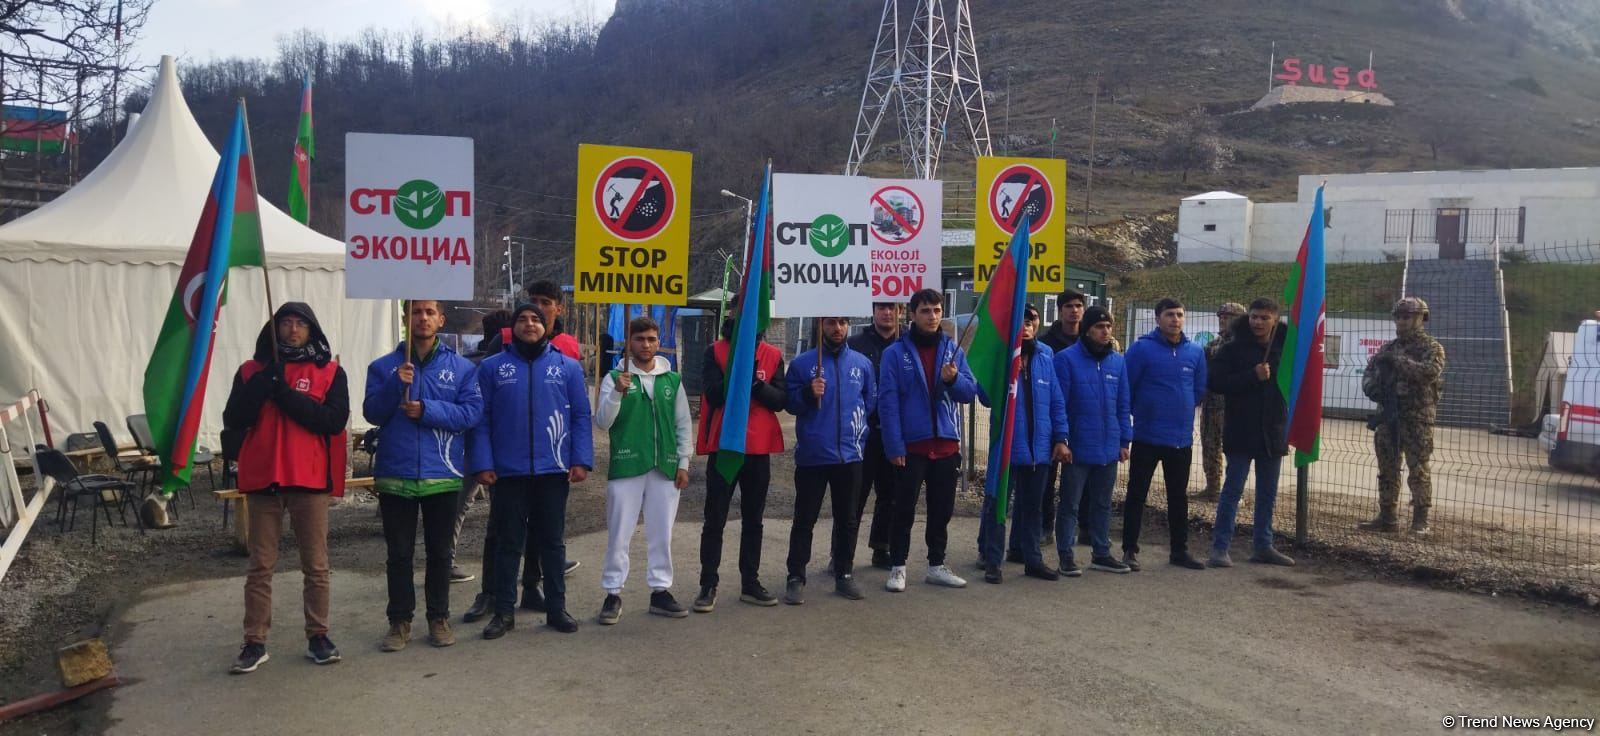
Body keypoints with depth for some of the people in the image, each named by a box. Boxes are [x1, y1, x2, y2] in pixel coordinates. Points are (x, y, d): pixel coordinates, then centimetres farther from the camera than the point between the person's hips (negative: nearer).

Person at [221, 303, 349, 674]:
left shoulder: (330, 372, 2)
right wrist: (262, 385, -13)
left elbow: (334, 420, -12)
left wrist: (285, 394, -15)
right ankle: (255, 642, 12)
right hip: (263, 478, 2)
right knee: (260, 566, 6)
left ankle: (318, 636, 16)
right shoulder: (252, 370, 9)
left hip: (310, 479, -1)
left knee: (315, 565, 5)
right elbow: (232, 422, 0)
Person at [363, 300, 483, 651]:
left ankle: (439, 618, 21)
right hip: (395, 475, 0)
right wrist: (396, 384, -19)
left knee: (439, 552, 10)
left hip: (442, 475, 0)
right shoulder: (384, 366, 5)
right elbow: (372, 413, -3)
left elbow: (472, 411, -7)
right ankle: (400, 621, 18)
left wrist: (427, 410, -17)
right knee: (399, 553, 8)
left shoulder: (461, 367, 2)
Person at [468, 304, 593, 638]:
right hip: (507, 471, -1)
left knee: (552, 541, 11)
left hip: (554, 471, 1)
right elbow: (481, 419, -1)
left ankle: (556, 608, 21)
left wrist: (581, 460, -6)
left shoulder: (567, 367, 5)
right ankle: (504, 611, 16)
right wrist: (482, 463, -9)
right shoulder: (491, 368, 3)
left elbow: (580, 416, 2)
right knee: (508, 543, 7)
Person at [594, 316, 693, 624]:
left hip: (665, 468, 3)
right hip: (626, 466, -3)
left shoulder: (672, 380, 9)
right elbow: (602, 422, -7)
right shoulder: (615, 377, 0)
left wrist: (683, 464, 6)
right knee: (619, 534, 0)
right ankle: (613, 594, 8)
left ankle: (660, 591, 19)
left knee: (662, 533, 9)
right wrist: (617, 393, -21)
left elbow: (683, 425, 11)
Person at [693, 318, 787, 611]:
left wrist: (757, 383, -20)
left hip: (759, 448, 3)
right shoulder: (716, 351, -2)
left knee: (753, 519, 12)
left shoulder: (773, 355, 5)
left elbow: (781, 400, -3)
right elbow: (713, 394, -14)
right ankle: (708, 585, 8)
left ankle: (750, 583, 21)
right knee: (715, 519, 1)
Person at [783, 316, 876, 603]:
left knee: (847, 519, 11)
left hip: (850, 454, 3)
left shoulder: (862, 363, 6)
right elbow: (790, 404, -1)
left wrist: (858, 433, 5)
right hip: (812, 454, -3)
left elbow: (871, 401, 13)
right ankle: (796, 577, 10)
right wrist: (808, 394, -19)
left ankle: (844, 574, 23)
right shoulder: (802, 363, -2)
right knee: (805, 519, 3)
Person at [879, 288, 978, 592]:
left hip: (946, 443, 4)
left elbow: (969, 392, 4)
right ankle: (897, 567, 13)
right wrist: (894, 446, -14)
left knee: (942, 509, 11)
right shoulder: (895, 353, -4)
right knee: (904, 509, 2)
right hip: (911, 444, -4)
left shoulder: (953, 350, 8)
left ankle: (937, 565, 24)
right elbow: (888, 402, -8)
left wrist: (954, 379, -19)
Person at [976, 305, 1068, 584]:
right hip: (1006, 444, -4)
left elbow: (1057, 399, 7)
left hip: (1039, 445, 4)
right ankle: (992, 562, 12)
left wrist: (1060, 438, 3)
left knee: (1032, 505, 14)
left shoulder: (1045, 354, 5)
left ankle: (1033, 560, 25)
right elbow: (986, 397, -11)